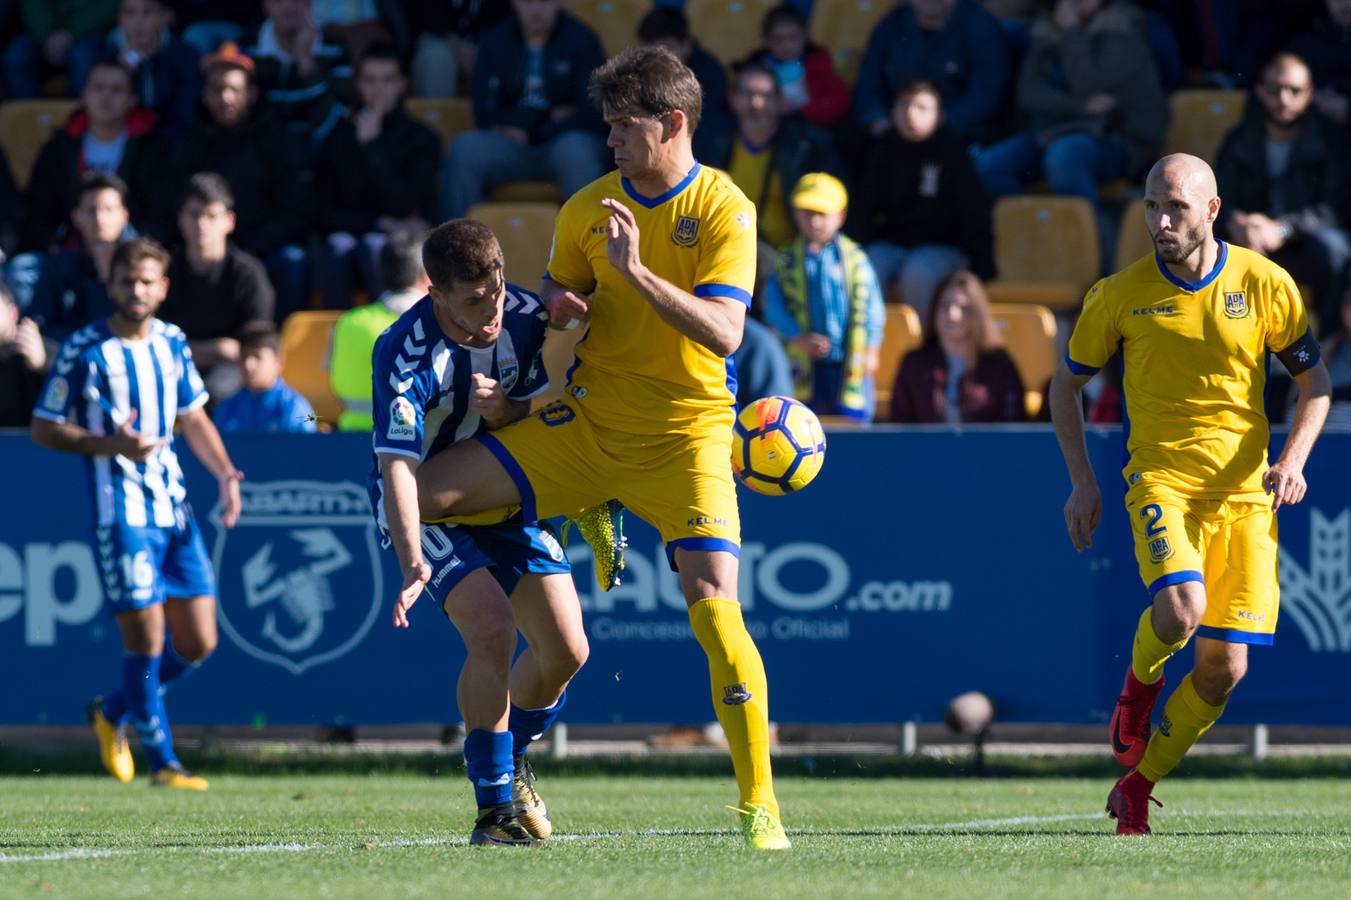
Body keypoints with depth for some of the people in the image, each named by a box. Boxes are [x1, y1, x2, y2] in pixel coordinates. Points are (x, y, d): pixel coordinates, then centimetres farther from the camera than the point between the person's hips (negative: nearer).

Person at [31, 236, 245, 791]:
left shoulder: (172, 343, 8)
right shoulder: (84, 351, -8)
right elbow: (43, 429, -4)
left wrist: (224, 472, 5)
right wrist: (111, 444, -17)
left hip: (175, 510, 6)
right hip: (120, 512, -6)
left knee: (198, 643, 4)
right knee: (145, 638, -8)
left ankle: (114, 713, 27)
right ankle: (163, 763, 5)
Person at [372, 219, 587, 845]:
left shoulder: (526, 319, -12)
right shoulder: (404, 354, -28)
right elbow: (397, 464, -34)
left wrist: (502, 411, -25)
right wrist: (413, 563, -46)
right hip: (428, 504, -5)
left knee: (565, 649, -3)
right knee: (492, 629, -26)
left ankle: (511, 761, 28)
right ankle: (494, 807, -15)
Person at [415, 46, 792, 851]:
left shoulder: (724, 210, -11)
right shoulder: (589, 208, 3)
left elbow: (724, 333, -21)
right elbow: (559, 297, 18)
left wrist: (637, 272, -30)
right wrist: (560, 306, -7)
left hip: (684, 436, -4)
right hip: (588, 422, 4)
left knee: (714, 603, -20)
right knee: (421, 494, -8)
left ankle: (759, 804, -8)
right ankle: (588, 519, 17)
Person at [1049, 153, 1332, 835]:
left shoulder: (1264, 284, -2)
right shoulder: (1122, 294, -3)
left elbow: (1314, 381, 9)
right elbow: (1066, 384, 10)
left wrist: (1293, 460, -8)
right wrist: (1082, 483, 3)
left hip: (1245, 492, 2)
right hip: (1161, 478, -2)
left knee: (1224, 667, -2)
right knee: (1181, 608, -30)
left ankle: (1138, 786, 17)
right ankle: (1140, 679, 5)